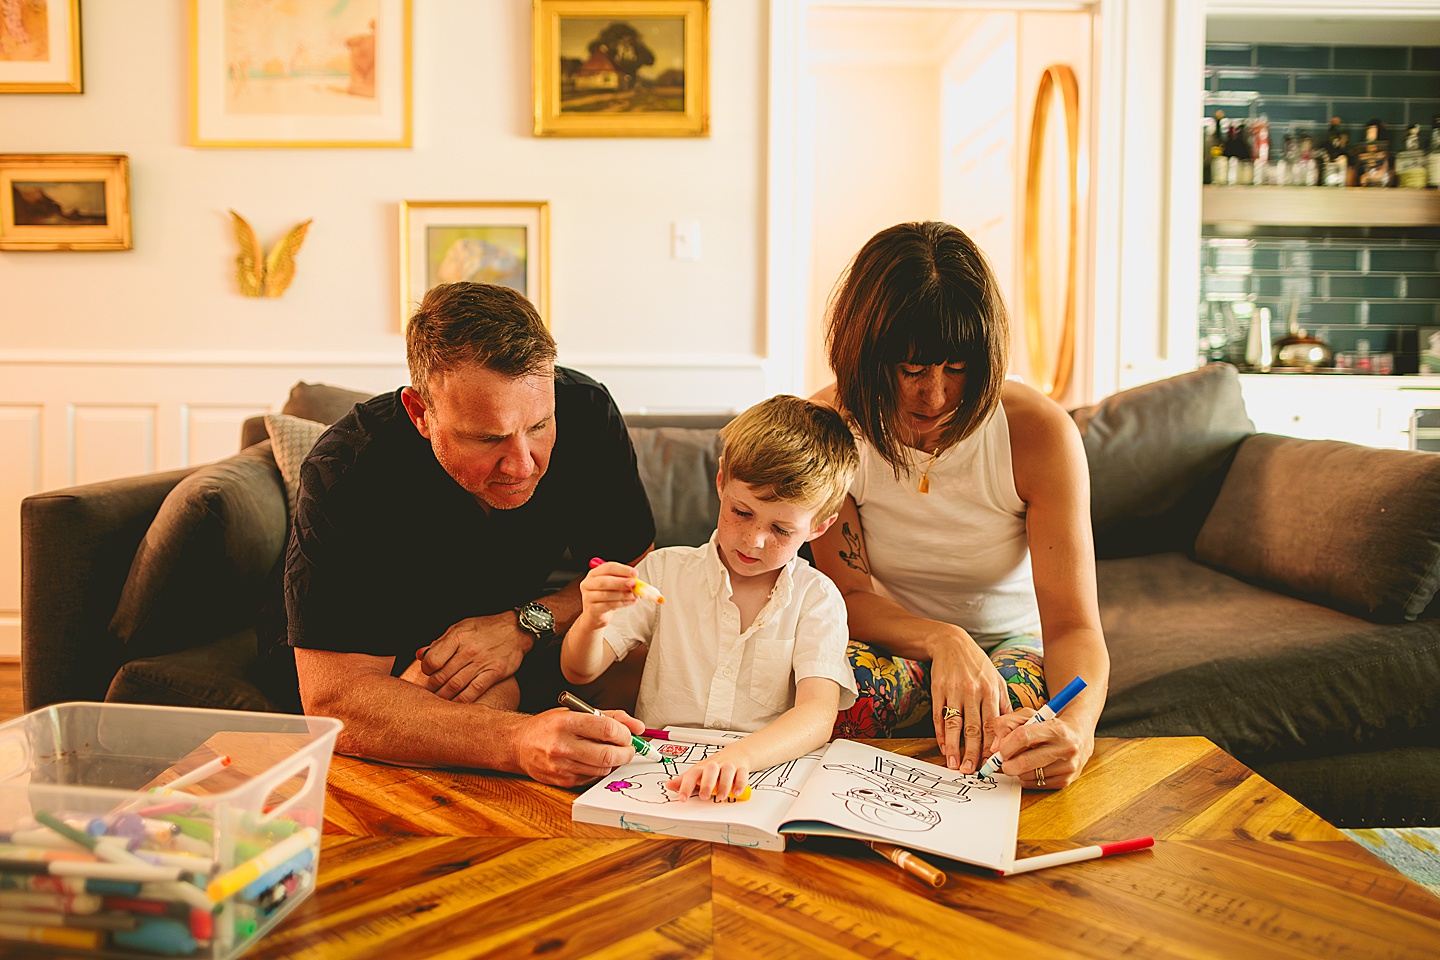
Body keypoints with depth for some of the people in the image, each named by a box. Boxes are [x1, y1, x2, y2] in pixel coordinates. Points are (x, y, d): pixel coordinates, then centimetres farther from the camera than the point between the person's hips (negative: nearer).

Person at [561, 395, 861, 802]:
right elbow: (579, 671, 5)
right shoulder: (665, 572, 5)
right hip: (655, 771, 0)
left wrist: (739, 756, -33)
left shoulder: (817, 599, 1)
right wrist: (593, 622, -18)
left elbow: (818, 714, -14)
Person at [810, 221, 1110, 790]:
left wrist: (1077, 725, -47)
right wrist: (943, 642, -36)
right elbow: (850, 594, -14)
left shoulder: (1039, 432, -21)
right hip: (894, 642, 1)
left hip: (1012, 642, 0)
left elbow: (1072, 624, -24)